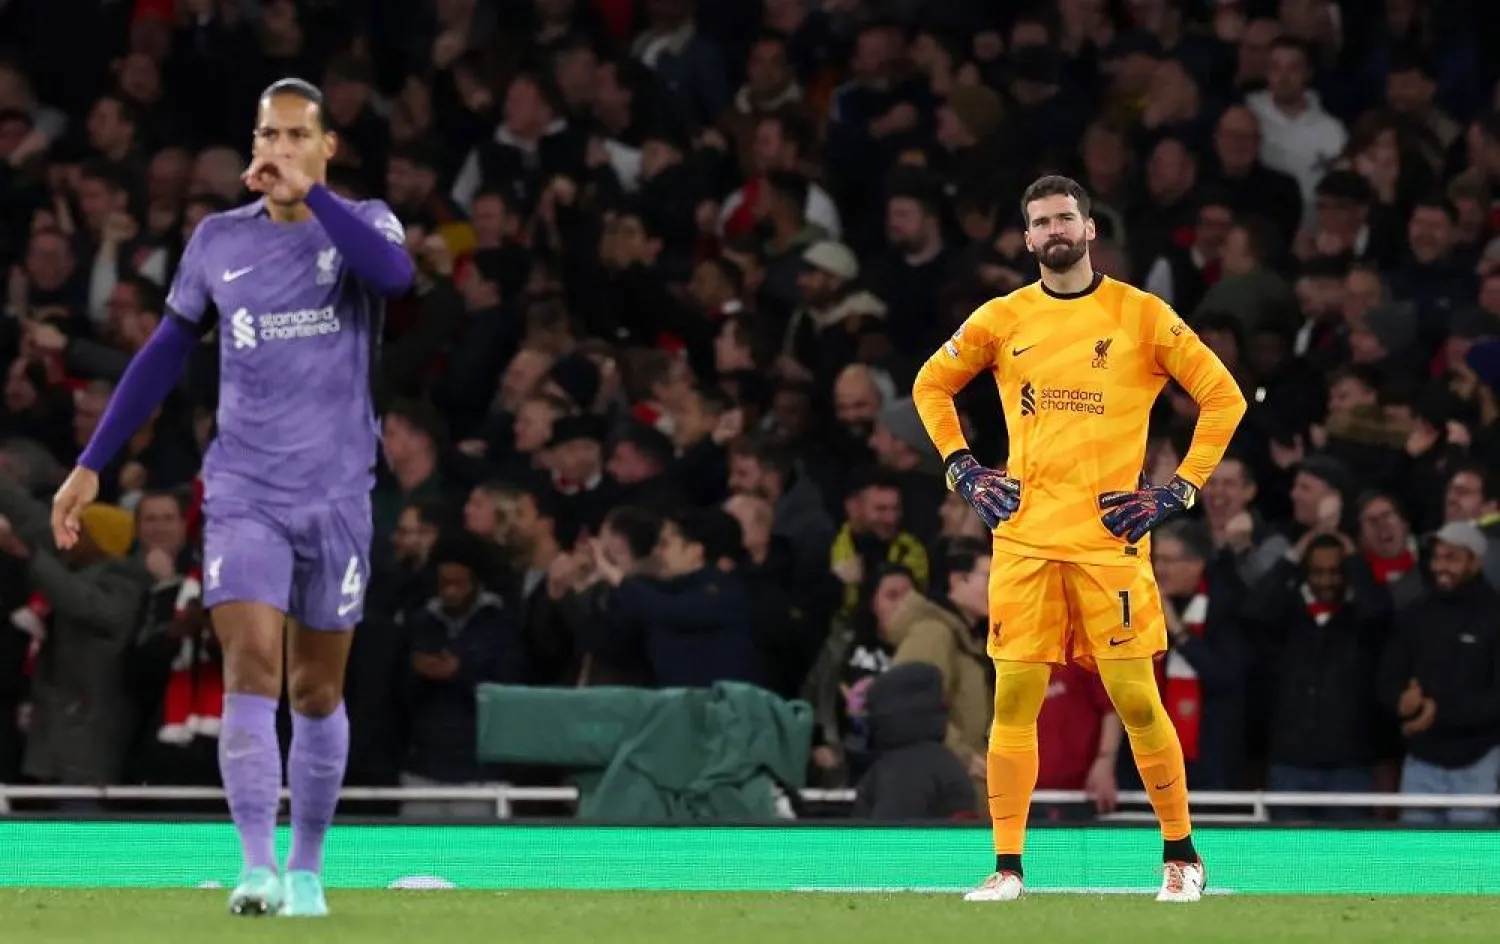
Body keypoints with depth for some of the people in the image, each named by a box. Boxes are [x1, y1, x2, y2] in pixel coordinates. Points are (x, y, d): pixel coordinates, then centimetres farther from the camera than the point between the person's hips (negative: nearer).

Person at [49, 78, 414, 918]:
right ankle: (258, 865, -24)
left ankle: (307, 870, 21)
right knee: (251, 668, -16)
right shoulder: (219, 241, 6)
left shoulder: (362, 224, 0)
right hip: (242, 493, 0)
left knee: (318, 690, 7)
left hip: (337, 494, 0)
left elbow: (394, 273, -25)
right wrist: (93, 464, 11)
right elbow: (166, 355, 14)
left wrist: (308, 193, -26)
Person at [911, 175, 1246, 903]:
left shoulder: (1142, 316, 1)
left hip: (1109, 539, -2)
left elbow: (1223, 397, 4)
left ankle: (1181, 856, 11)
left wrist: (1178, 490, -3)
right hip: (1024, 539, 2)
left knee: (1137, 700, -4)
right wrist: (963, 470, 10)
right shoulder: (1002, 319, 8)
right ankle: (1007, 866, 3)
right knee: (1014, 700, -1)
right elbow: (931, 385, 23)